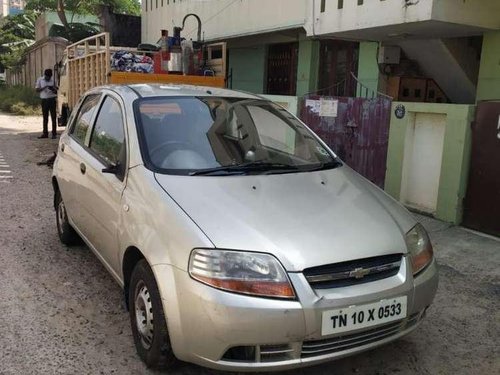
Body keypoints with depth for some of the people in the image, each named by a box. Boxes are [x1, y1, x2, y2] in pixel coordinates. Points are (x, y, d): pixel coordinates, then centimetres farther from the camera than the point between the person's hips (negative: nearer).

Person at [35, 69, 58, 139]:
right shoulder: (40, 80, 5)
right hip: (44, 100, 2)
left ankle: (54, 134, 1)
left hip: (52, 99, -2)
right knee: (45, 117, 8)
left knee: (53, 117, -3)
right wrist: (44, 88, -15)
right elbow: (37, 89, 1)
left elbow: (56, 90, 4)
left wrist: (53, 89, -19)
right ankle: (45, 133, 14)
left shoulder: (53, 79, 1)